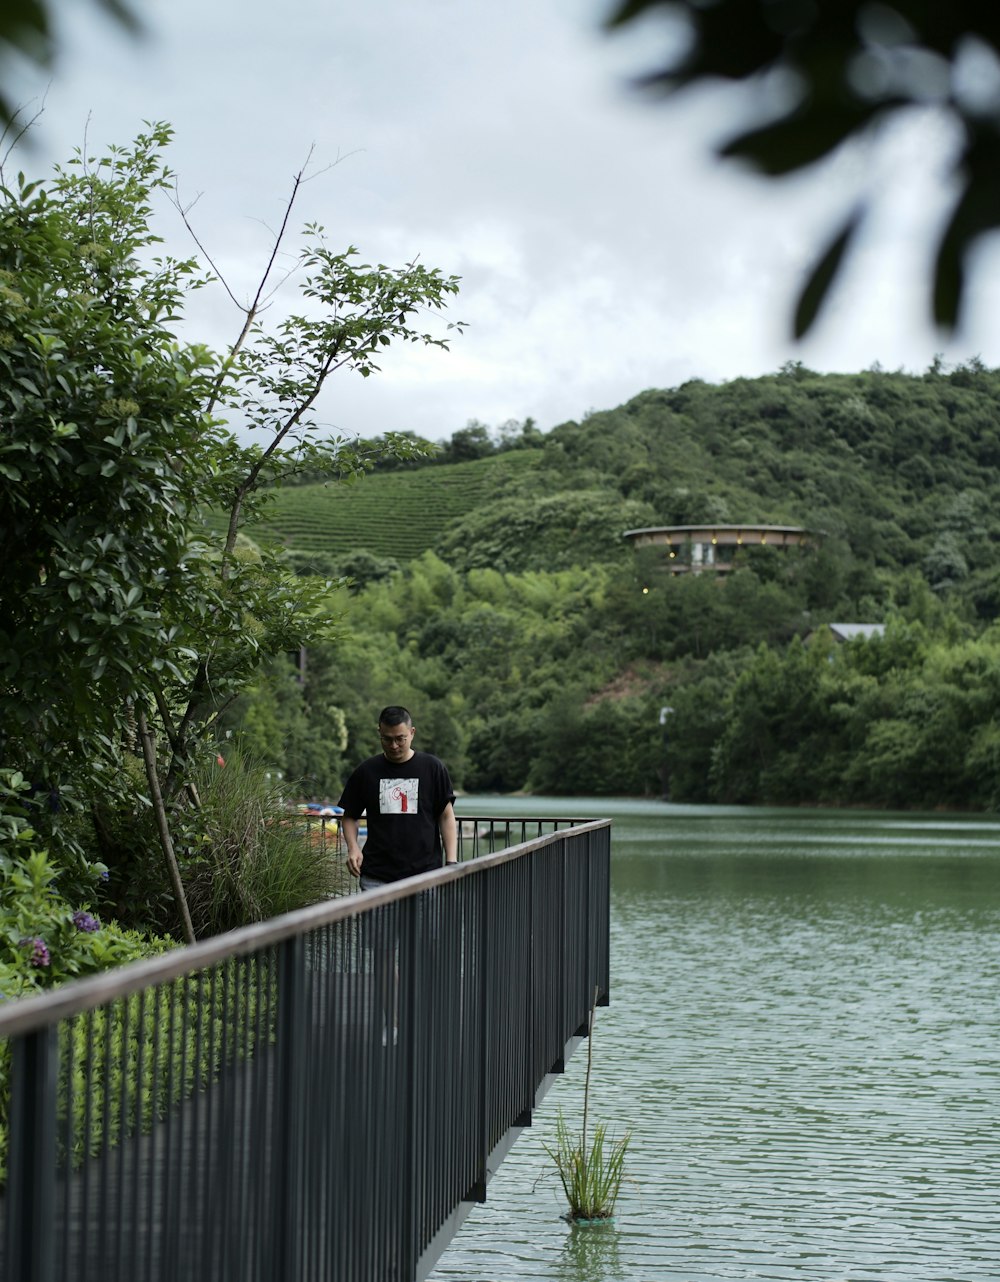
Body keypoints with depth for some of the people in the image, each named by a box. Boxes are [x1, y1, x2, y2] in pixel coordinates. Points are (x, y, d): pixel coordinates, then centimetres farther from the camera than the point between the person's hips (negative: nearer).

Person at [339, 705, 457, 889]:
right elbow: (349, 816, 15)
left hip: (424, 874, -1)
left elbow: (446, 817, 6)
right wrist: (353, 848, -4)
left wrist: (451, 862, -3)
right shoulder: (366, 772, 7)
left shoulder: (433, 768, 4)